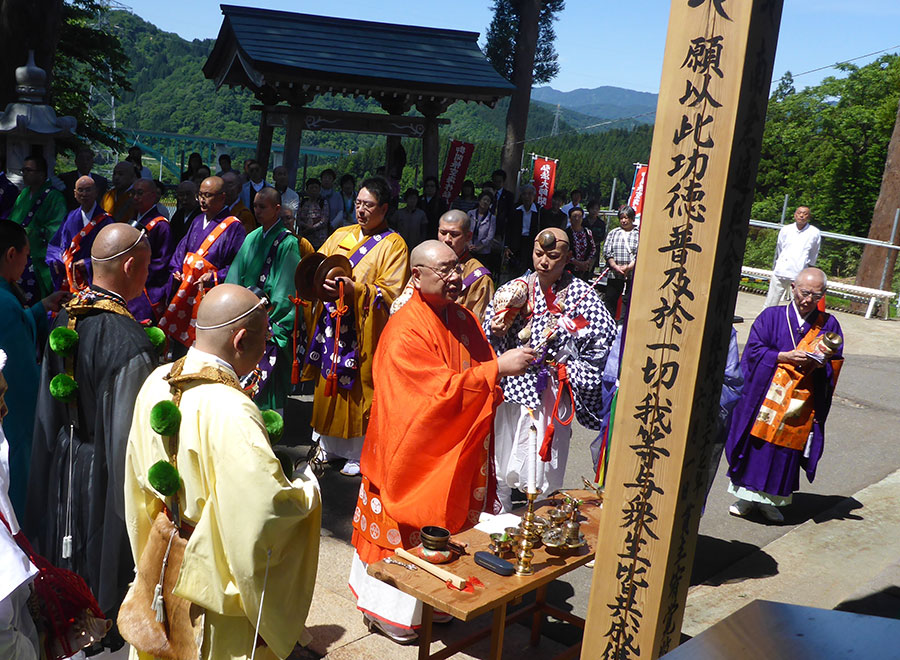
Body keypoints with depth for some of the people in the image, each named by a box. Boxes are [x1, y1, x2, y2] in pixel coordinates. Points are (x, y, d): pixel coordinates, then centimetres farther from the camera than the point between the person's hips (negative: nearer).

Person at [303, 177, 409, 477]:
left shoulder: (393, 245, -4)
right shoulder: (341, 235, 13)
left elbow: (390, 293, -12)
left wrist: (356, 289, -25)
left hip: (363, 333, -5)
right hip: (331, 326, 5)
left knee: (358, 389, 0)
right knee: (328, 385, 12)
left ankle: (360, 454, 14)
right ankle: (327, 444, 28)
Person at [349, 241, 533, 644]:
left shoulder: (464, 320, 5)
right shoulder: (405, 332, -20)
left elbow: (483, 375, 17)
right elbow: (442, 391, -27)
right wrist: (497, 367, -28)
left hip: (457, 452, 7)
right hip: (416, 454, -7)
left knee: (447, 527, 16)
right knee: (406, 529, 7)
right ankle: (387, 611, 26)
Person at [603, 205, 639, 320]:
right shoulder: (613, 233, 12)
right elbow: (607, 252, 4)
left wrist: (629, 267, -16)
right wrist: (616, 267, -10)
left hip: (632, 275, -2)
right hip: (614, 275, 3)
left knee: (628, 300, -2)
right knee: (610, 299, 6)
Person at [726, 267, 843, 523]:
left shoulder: (828, 325, 7)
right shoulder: (771, 316, 3)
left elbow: (835, 366, 6)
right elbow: (754, 350, -5)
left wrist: (821, 363, -16)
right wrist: (785, 356, -17)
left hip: (801, 404, 1)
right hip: (764, 395, -1)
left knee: (786, 449, 4)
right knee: (756, 445, 1)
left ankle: (770, 500, 18)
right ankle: (747, 496, 15)